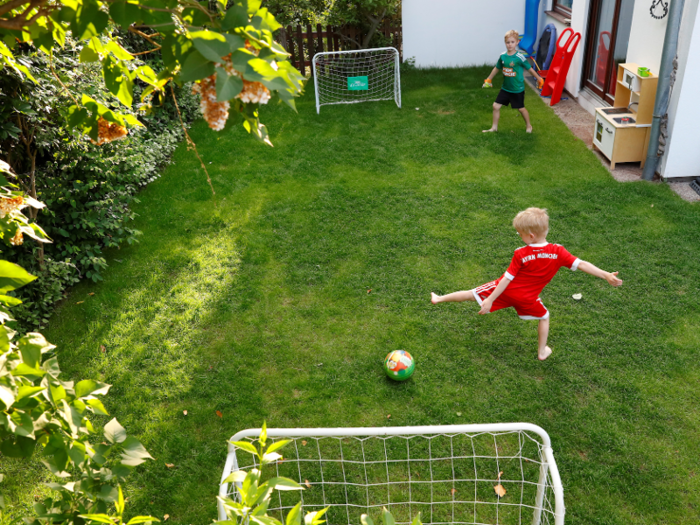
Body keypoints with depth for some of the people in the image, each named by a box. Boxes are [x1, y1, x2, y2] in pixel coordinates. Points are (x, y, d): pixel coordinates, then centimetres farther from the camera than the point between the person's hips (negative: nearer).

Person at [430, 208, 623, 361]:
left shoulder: (520, 254, -21)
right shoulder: (558, 252, -17)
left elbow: (507, 279, -19)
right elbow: (581, 264, -18)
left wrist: (490, 299, -15)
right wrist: (607, 275, -14)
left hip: (506, 291, -2)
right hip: (527, 298, 2)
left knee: (473, 294, 12)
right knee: (544, 317, 29)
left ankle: (439, 299, 23)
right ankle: (542, 352, 37)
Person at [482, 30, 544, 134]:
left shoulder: (520, 57, -19)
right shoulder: (502, 56, -5)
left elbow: (530, 68, -8)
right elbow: (497, 68, 12)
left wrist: (539, 79, 1)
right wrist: (488, 80, 21)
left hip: (517, 90, -4)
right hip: (505, 88, 4)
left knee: (521, 108, 10)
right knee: (496, 106, 2)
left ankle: (528, 125, 33)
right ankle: (494, 127, 18)